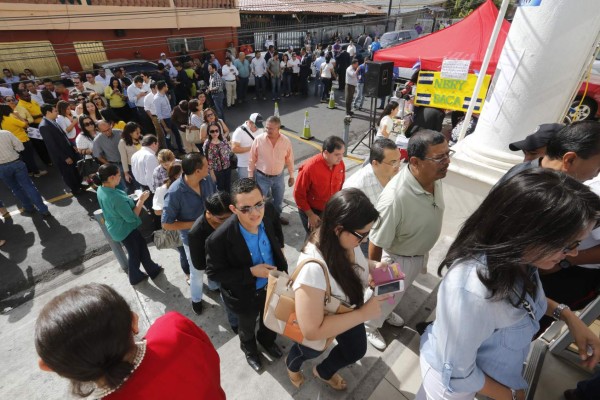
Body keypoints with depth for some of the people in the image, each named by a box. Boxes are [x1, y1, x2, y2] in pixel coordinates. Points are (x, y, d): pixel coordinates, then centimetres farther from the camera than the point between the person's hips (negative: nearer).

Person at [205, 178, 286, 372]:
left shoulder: (268, 212, -26)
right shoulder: (219, 239, -39)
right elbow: (214, 273, -23)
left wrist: (279, 246, -4)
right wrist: (251, 272, -31)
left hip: (273, 283, 4)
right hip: (246, 294, -3)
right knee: (247, 327, 31)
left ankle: (267, 340, 69)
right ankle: (249, 349, 67)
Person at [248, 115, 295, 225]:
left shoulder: (286, 141, -11)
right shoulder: (258, 140, -15)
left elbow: (289, 160, 1)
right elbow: (252, 160, -6)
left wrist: (291, 175, 6)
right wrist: (250, 175, -2)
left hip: (279, 177, 3)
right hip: (262, 177, -2)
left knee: (278, 199, 22)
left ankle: (277, 216, 48)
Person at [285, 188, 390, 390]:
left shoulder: (346, 240, -25)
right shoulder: (313, 267, -47)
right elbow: (312, 331, -39)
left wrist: (374, 266, -20)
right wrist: (363, 313, -36)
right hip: (319, 326, -5)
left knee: (357, 351, 29)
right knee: (310, 352, 28)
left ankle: (323, 372, 62)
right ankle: (292, 364, 68)